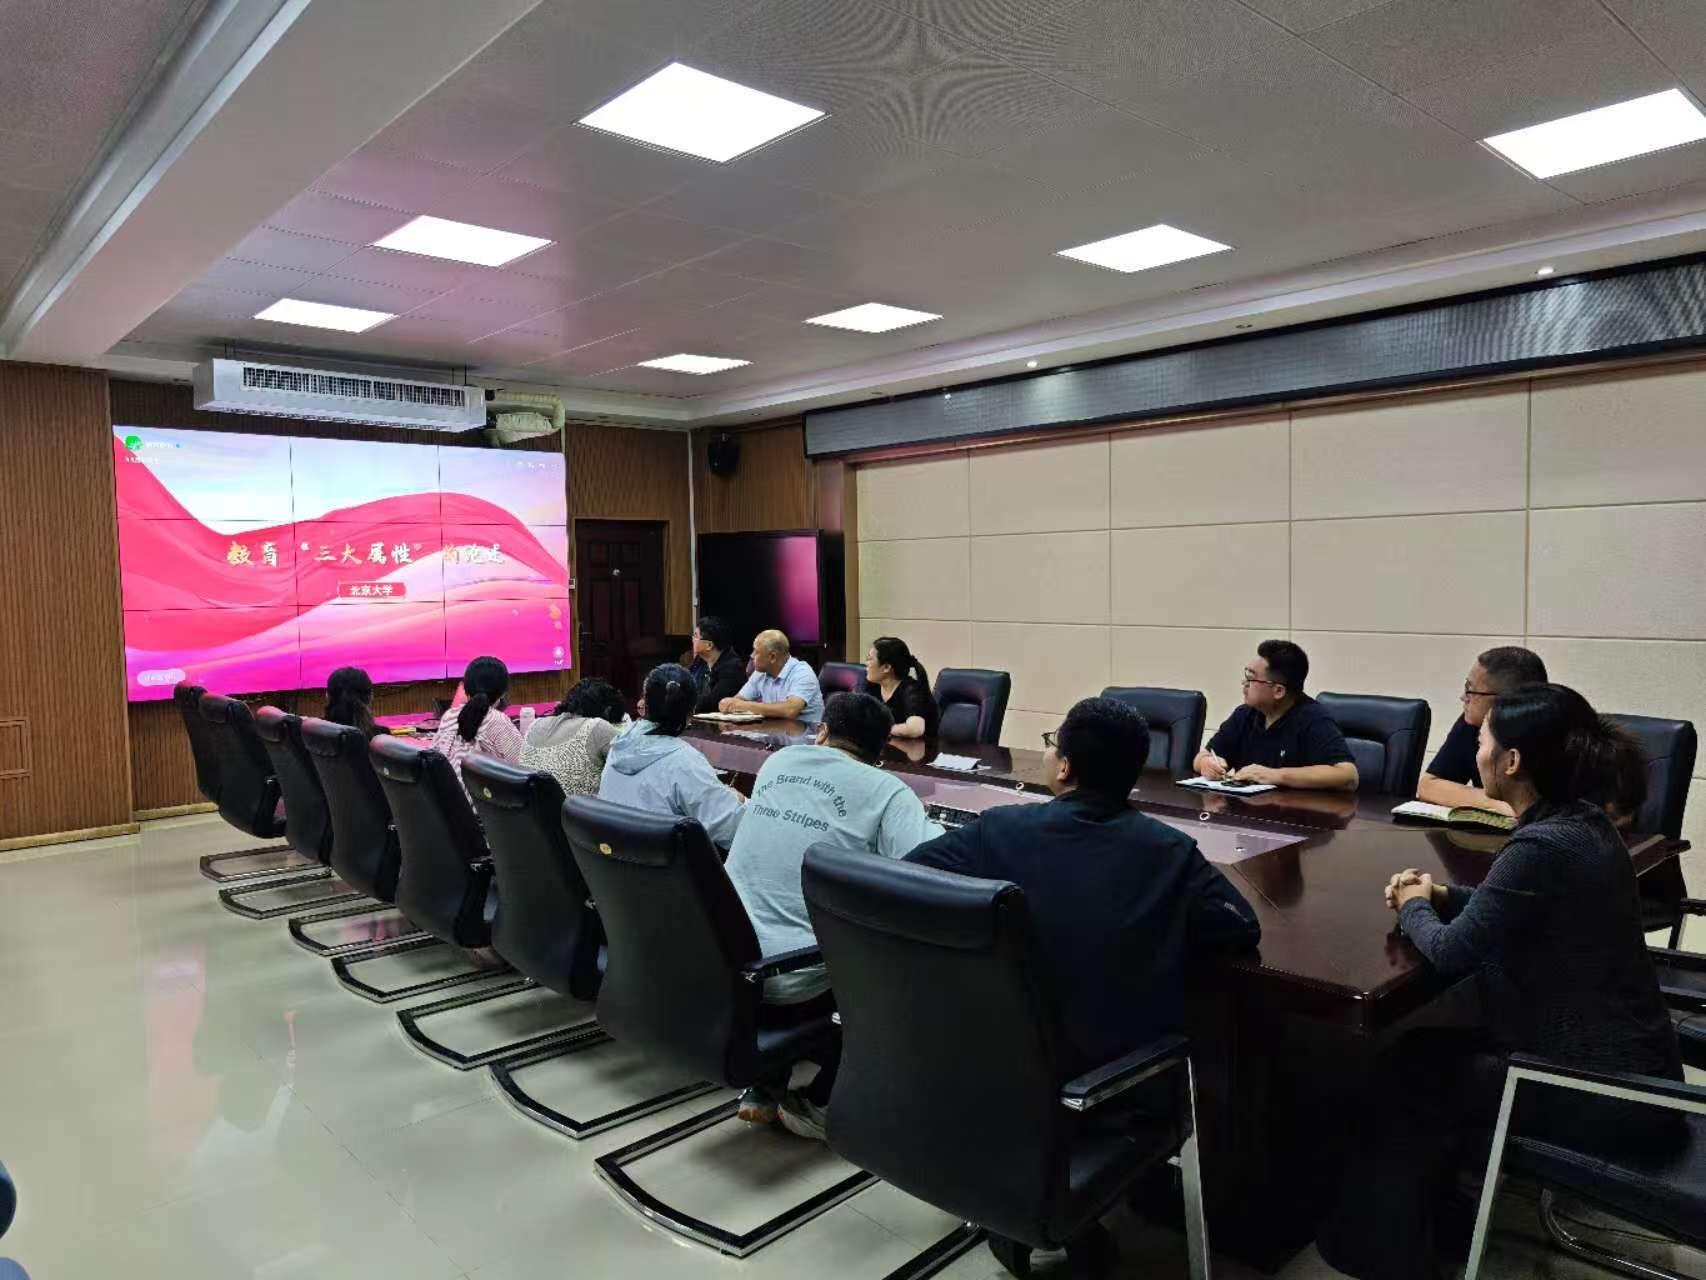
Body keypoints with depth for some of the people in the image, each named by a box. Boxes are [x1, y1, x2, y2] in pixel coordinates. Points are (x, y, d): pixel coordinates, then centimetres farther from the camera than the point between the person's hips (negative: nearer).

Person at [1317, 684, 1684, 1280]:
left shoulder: (1543, 845, -27)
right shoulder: (1582, 822, 3)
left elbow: (1451, 952, -21)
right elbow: (1508, 906, 18)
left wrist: (1413, 909, -1)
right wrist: (1441, 896, 3)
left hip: (1605, 1092, -9)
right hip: (1623, 1065, 9)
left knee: (1409, 1072, 6)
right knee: (1431, 1050, 18)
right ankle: (1432, 1220, 34)